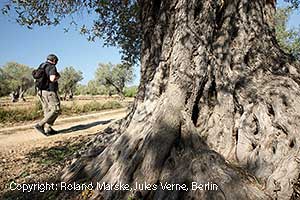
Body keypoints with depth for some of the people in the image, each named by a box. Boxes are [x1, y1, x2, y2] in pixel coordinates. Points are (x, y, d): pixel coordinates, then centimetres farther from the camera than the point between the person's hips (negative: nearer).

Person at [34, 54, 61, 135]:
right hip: (50, 91, -9)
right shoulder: (52, 67, -8)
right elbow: (52, 79, -24)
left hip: (41, 91, 9)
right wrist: (58, 76, -2)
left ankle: (48, 129, 9)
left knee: (47, 111, 11)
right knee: (55, 110, -6)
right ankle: (40, 125, -13)